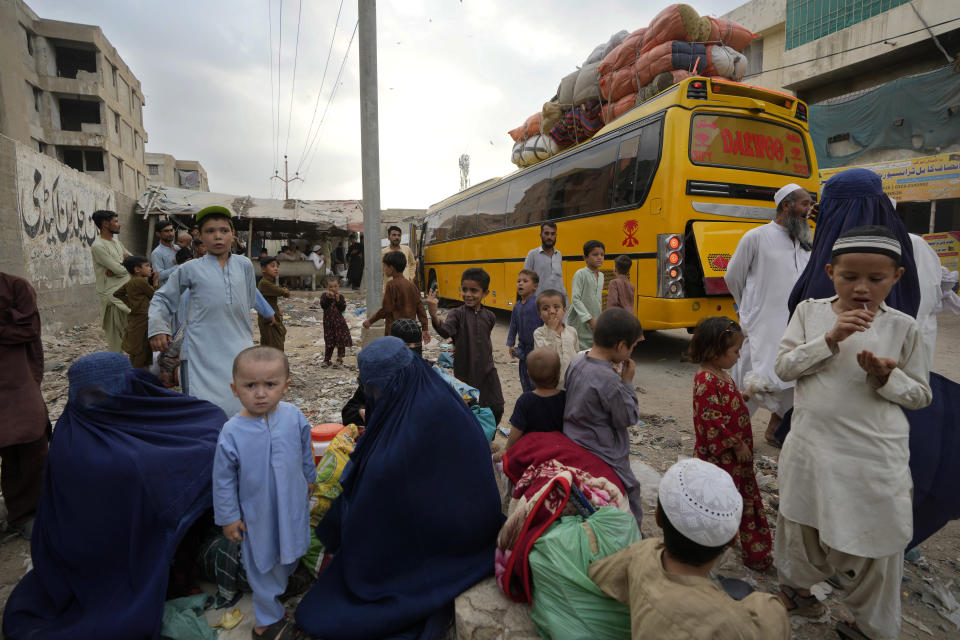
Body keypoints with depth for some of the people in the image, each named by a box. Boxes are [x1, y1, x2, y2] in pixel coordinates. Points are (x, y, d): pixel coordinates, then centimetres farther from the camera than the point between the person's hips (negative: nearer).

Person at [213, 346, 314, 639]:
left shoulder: (294, 416, -18)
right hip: (257, 512, -2)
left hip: (293, 503, 3)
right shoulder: (232, 432, -25)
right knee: (263, 563, 16)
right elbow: (223, 480, -12)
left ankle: (286, 579, 59)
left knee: (290, 551, 26)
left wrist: (308, 478, 14)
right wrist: (228, 517, -6)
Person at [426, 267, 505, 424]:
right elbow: (446, 331, -32)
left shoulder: (489, 316, 1)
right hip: (464, 371, -3)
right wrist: (434, 315, -52)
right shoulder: (457, 314, -11)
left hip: (487, 370, 4)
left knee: (496, 408, 9)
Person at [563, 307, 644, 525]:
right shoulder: (610, 381, -28)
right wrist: (627, 382, -8)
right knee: (630, 493, 13)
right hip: (603, 456, -8)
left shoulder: (576, 362, -4)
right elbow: (629, 418, -14)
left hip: (574, 446, 8)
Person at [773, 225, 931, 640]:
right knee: (803, 530, 19)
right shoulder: (809, 312, -1)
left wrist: (886, 377, -17)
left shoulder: (903, 328, -3)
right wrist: (829, 339, -19)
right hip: (812, 448, 1)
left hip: (876, 458, -1)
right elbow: (783, 367, -7)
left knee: (874, 544, 11)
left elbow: (921, 396, 4)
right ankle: (794, 587, 45)